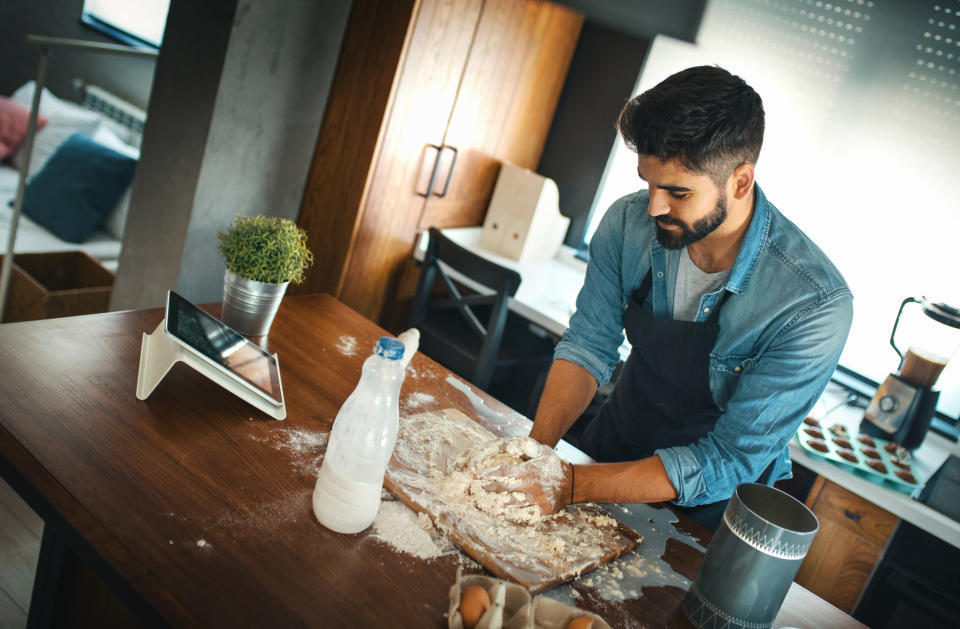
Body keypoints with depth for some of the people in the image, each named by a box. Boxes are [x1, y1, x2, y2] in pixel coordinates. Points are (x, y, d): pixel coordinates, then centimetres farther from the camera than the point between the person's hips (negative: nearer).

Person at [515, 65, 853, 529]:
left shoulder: (813, 306, -29)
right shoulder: (629, 222, -17)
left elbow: (727, 462, -26)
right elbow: (589, 345, -8)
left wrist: (572, 487, -33)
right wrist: (536, 448, -24)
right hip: (614, 449, 2)